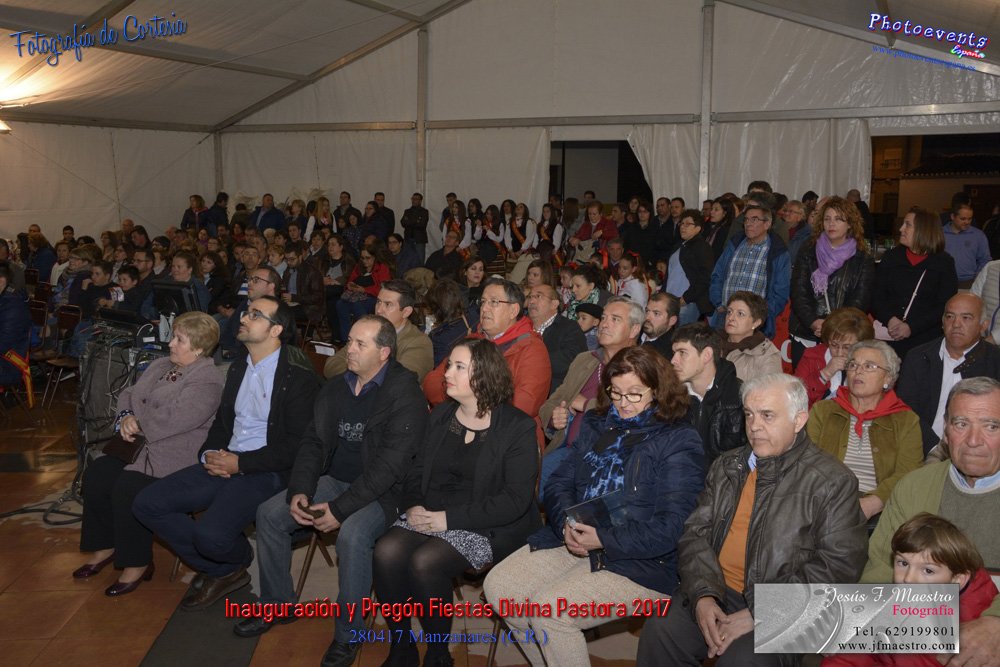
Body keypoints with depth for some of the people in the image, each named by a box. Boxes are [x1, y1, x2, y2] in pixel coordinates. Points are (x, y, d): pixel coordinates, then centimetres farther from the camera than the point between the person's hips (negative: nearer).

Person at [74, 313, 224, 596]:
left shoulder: (207, 381, -16)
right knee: (97, 473, -8)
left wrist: (134, 422, -8)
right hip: (143, 446, 9)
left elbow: (169, 419, -23)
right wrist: (125, 417, -6)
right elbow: (129, 394, 16)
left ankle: (137, 563, -8)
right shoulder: (161, 365, 14)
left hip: (176, 456, -9)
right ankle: (105, 547, 10)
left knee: (127, 487, -26)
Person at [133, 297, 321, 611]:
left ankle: (237, 560, 11)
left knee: (211, 535, -29)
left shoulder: (299, 377, -12)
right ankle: (219, 570, 8)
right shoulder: (238, 368, 15)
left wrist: (241, 464, -16)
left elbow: (298, 446, -15)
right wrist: (210, 453, 0)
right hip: (224, 463, 8)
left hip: (266, 471, -8)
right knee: (147, 503, -3)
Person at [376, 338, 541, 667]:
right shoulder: (440, 415, 11)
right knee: (386, 551, -22)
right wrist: (413, 506, -8)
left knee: (425, 561, -29)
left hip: (486, 526, -5)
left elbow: (515, 499, -15)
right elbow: (417, 471, 15)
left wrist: (450, 518, -19)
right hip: (431, 514, 5)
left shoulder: (518, 427, -8)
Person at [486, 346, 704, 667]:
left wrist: (604, 539, -21)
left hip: (639, 560, -7)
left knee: (550, 608, -25)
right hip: (574, 541, 7)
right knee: (498, 586, -8)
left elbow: (670, 527, -14)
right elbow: (559, 482, 12)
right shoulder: (597, 425, 14)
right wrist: (567, 522, -10)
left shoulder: (679, 441, -6)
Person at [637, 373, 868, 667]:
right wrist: (703, 594, -9)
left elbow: (837, 567, -9)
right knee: (658, 631, -22)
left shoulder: (833, 481, -2)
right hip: (714, 593, 4)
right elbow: (695, 534, 10)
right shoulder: (726, 466, 15)